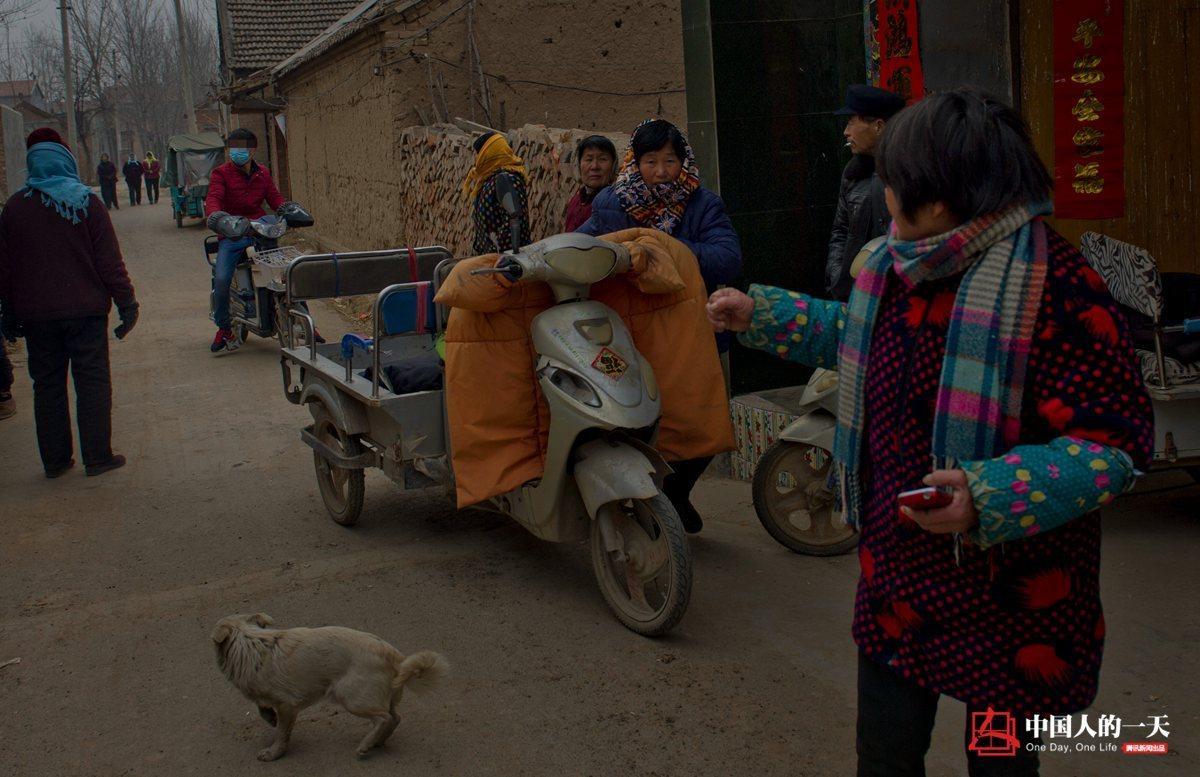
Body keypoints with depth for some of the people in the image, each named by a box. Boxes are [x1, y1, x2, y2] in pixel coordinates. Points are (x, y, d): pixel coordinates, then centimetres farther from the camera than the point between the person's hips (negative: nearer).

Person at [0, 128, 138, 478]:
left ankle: (55, 460, 16)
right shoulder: (86, 203, -6)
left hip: (36, 314, 3)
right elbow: (109, 261, -8)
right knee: (92, 382, 5)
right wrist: (126, 302, -1)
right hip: (85, 310, -2)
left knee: (48, 385, 11)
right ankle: (97, 457, 6)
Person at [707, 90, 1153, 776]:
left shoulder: (1059, 287, -22)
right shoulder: (900, 268, 3)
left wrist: (989, 497, -35)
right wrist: (759, 315, 22)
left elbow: (1116, 440, -23)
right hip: (899, 574, 6)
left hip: (1010, 599, -6)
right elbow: (856, 337, 24)